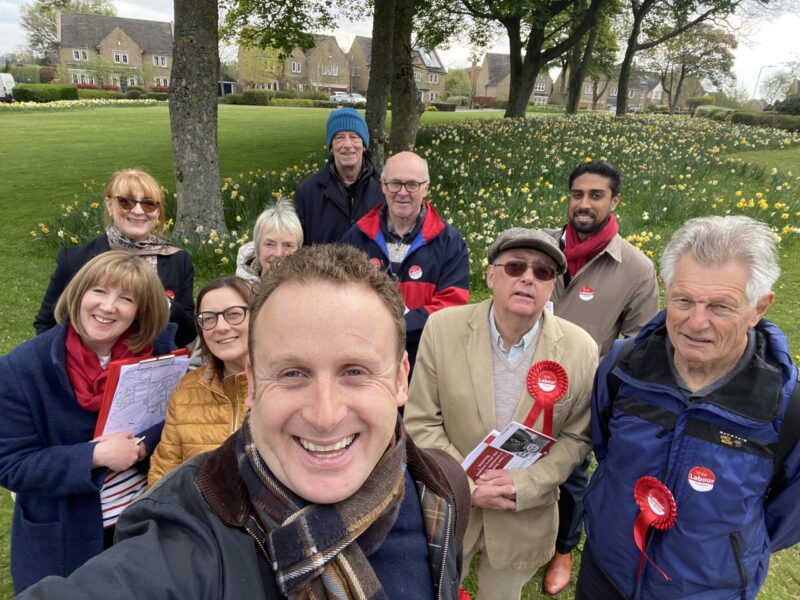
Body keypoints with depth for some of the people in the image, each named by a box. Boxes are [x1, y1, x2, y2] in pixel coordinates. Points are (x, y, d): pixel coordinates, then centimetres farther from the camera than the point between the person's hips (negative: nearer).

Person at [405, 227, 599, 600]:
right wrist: (468, 486, -15)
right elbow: (420, 422, -10)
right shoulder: (442, 328, -15)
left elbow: (576, 437, -4)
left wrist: (523, 486, -15)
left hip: (525, 519, 1)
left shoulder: (581, 349, -13)